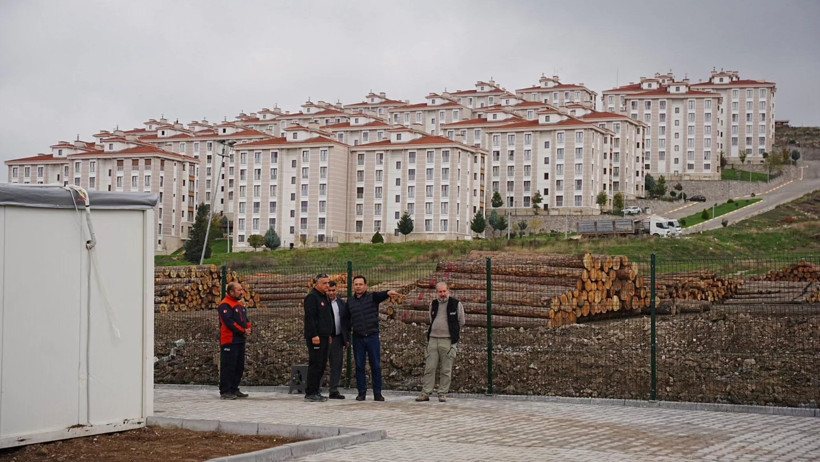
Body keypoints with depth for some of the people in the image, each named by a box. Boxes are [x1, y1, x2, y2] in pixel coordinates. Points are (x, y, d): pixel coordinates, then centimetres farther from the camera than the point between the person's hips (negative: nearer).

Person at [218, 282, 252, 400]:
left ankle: (234, 389, 21)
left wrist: (248, 329, -3)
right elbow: (229, 321, -20)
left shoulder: (240, 304, 18)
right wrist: (242, 331, -16)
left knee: (239, 366, 13)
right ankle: (224, 391, -4)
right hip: (229, 341, -9)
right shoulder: (225, 305, -11)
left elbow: (246, 319, 18)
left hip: (240, 340, 9)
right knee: (228, 366, -8)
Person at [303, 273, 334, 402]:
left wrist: (329, 335, 19)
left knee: (322, 364, 9)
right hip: (315, 337, -9)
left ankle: (315, 391, 15)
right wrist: (314, 335, -21)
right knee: (315, 364, -8)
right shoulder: (312, 297, -9)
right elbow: (309, 317, -16)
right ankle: (310, 393, -5)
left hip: (324, 337, 9)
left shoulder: (325, 297, 19)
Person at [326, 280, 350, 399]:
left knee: (337, 365, 6)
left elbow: (346, 321, 16)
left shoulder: (342, 303, 14)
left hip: (338, 338, 5)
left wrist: (347, 338, 11)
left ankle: (334, 390, 12)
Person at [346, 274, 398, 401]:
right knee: (359, 366, 4)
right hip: (358, 338, 2)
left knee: (376, 366, 1)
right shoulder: (350, 302, 8)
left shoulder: (372, 297, -1)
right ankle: (361, 393, 12)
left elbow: (380, 295, -23)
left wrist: (388, 293, -47)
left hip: (372, 336, -2)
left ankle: (377, 393, 8)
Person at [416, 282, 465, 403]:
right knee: (429, 368, 1)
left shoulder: (456, 304, 0)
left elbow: (461, 322, 8)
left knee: (446, 370, 0)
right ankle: (425, 393, 3)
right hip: (433, 339, 4)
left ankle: (442, 394, 7)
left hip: (448, 341, -4)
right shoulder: (433, 304, 12)